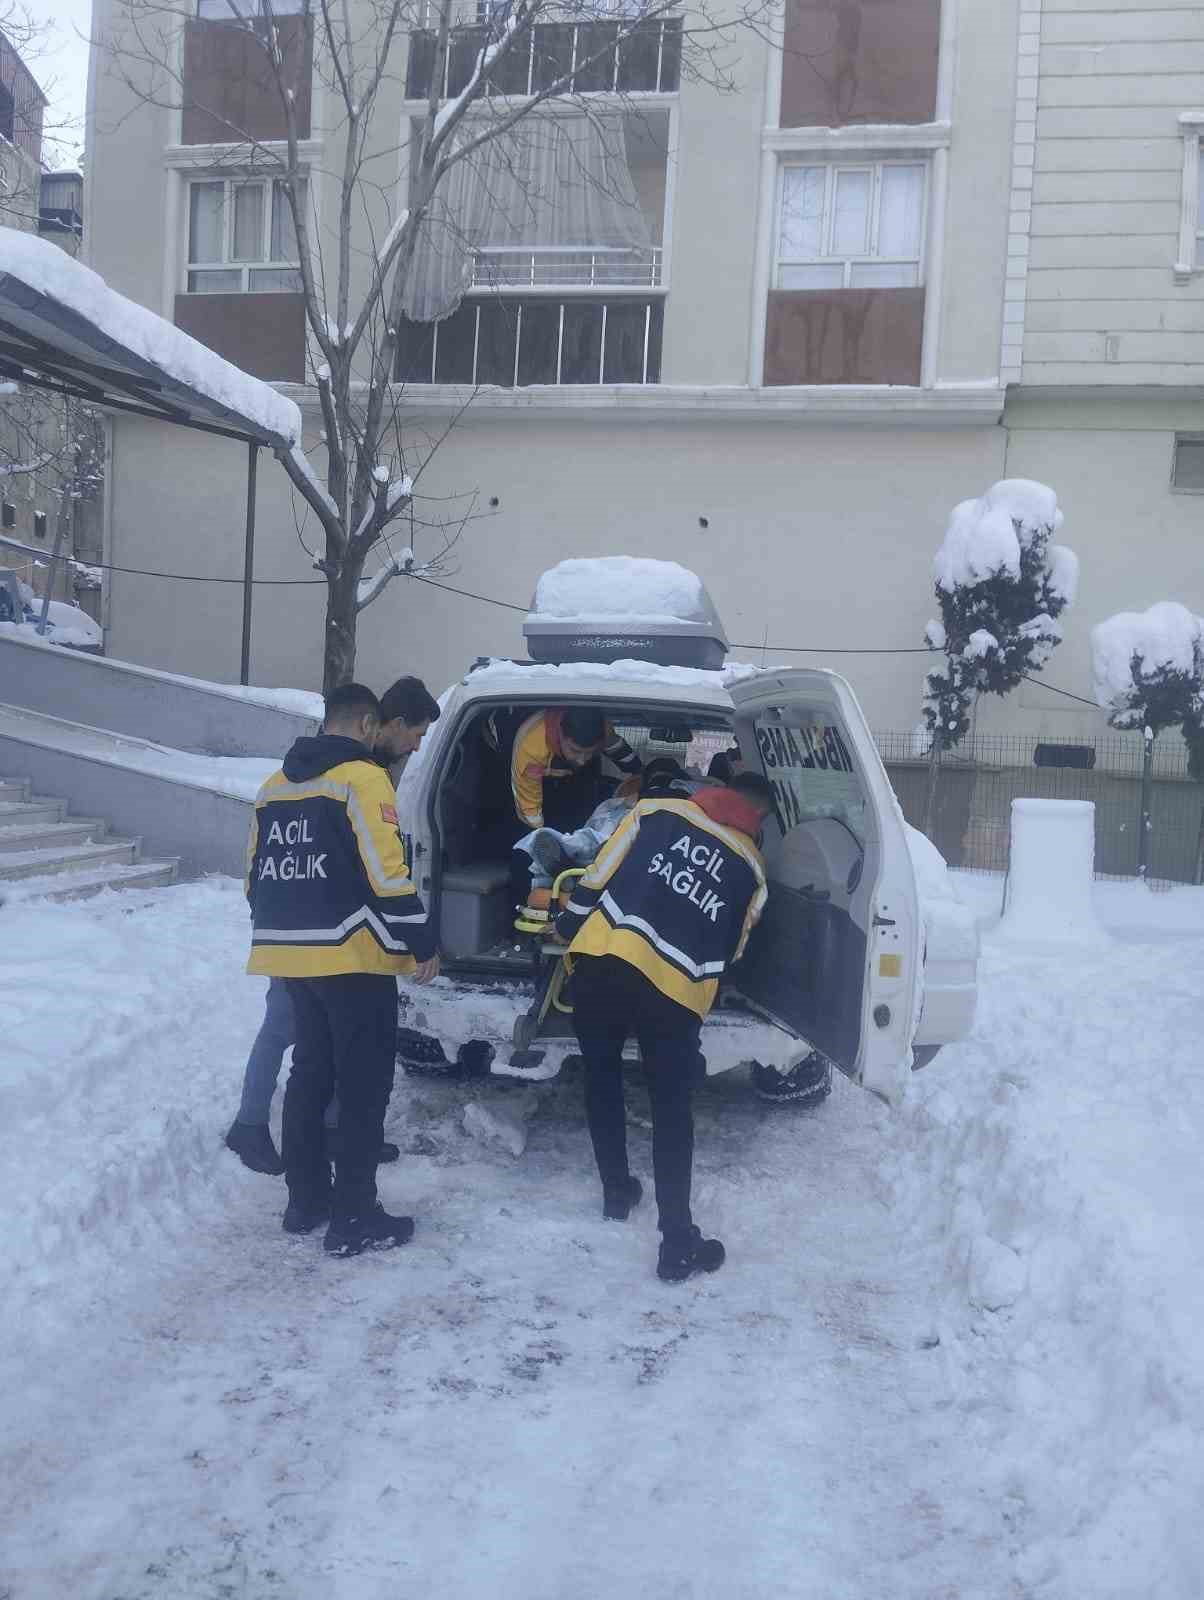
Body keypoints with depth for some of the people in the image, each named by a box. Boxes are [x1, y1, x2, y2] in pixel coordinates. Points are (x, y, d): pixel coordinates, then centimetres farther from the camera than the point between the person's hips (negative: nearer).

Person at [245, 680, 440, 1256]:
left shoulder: (276, 785, 15)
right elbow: (386, 873, -17)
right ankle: (354, 1219, 1)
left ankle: (306, 1200, 25)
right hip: (350, 954, -8)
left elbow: (256, 874, 18)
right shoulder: (361, 777, -10)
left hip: (291, 954, 8)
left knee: (310, 1072, 18)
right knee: (364, 1084, -1)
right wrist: (421, 944, -10)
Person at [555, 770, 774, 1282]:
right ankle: (678, 1245, 8)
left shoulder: (657, 812, 14)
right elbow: (731, 950, 24)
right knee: (672, 1110, 11)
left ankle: (617, 1193, 35)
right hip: (677, 989, 0)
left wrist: (568, 929, 19)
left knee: (602, 1078, 24)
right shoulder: (751, 870, 18)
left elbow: (598, 876, 9)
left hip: (603, 959, 0)